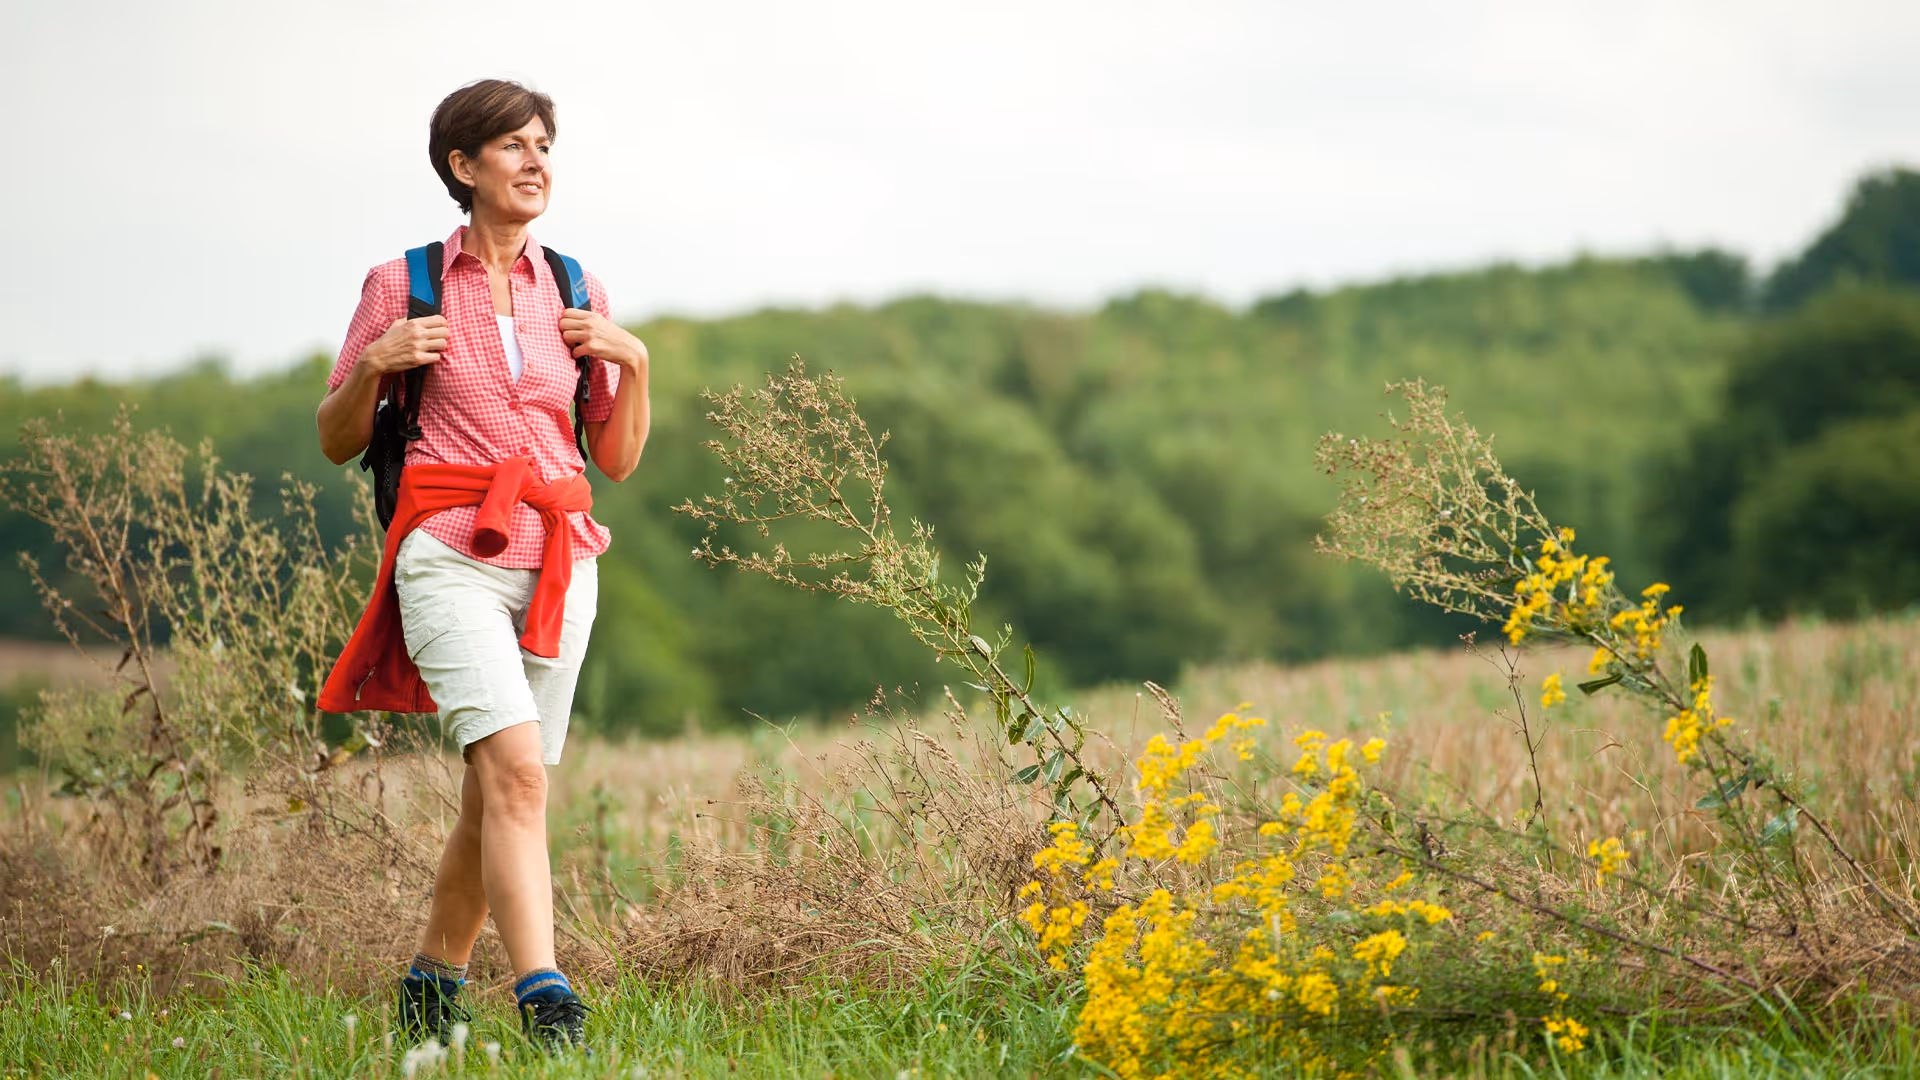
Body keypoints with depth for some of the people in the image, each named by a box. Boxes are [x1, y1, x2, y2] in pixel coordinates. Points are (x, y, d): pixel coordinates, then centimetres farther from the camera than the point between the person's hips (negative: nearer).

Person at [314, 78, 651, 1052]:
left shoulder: (576, 295, 14)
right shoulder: (404, 284, 6)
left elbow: (617, 459, 16)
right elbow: (337, 441, 11)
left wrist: (633, 364, 0)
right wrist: (376, 362, -7)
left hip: (557, 560, 4)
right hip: (450, 552, -4)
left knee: (494, 796, 5)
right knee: (515, 766, -22)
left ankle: (431, 988, 25)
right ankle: (546, 1006, -30)